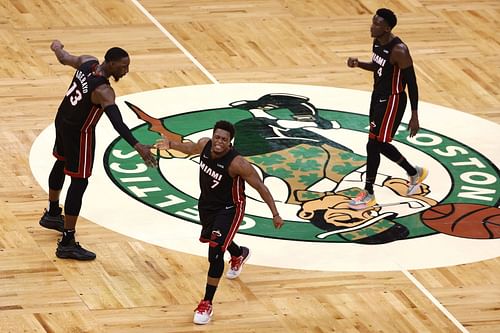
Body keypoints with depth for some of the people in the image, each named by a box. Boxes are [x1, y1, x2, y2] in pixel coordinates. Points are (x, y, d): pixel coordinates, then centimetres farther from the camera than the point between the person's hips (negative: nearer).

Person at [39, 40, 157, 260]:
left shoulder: (87, 63, -10)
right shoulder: (103, 91, -33)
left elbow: (64, 58, 12)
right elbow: (117, 122, -45)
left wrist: (57, 47, 35)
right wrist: (137, 147, -54)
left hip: (62, 120, 10)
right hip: (79, 133, -10)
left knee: (62, 164, 30)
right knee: (79, 183, -4)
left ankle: (52, 214, 55)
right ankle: (67, 244, -3)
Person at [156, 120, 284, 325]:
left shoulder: (237, 163, -35)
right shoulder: (205, 145, -18)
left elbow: (260, 186, -24)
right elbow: (193, 148, 10)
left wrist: (275, 214, -22)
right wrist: (171, 145, 12)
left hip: (229, 208, -7)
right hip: (207, 203, 7)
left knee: (215, 253, -16)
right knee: (210, 238, 32)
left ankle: (207, 305, -5)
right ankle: (239, 255, 67)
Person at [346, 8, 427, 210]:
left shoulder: (399, 51, -25)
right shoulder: (377, 42, 1)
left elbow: (412, 83, -19)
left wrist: (414, 116, -17)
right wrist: (358, 64, -1)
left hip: (392, 102, -9)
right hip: (378, 96, 9)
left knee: (373, 145, -8)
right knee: (380, 144, 17)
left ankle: (368, 195, 4)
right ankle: (414, 173, 38)